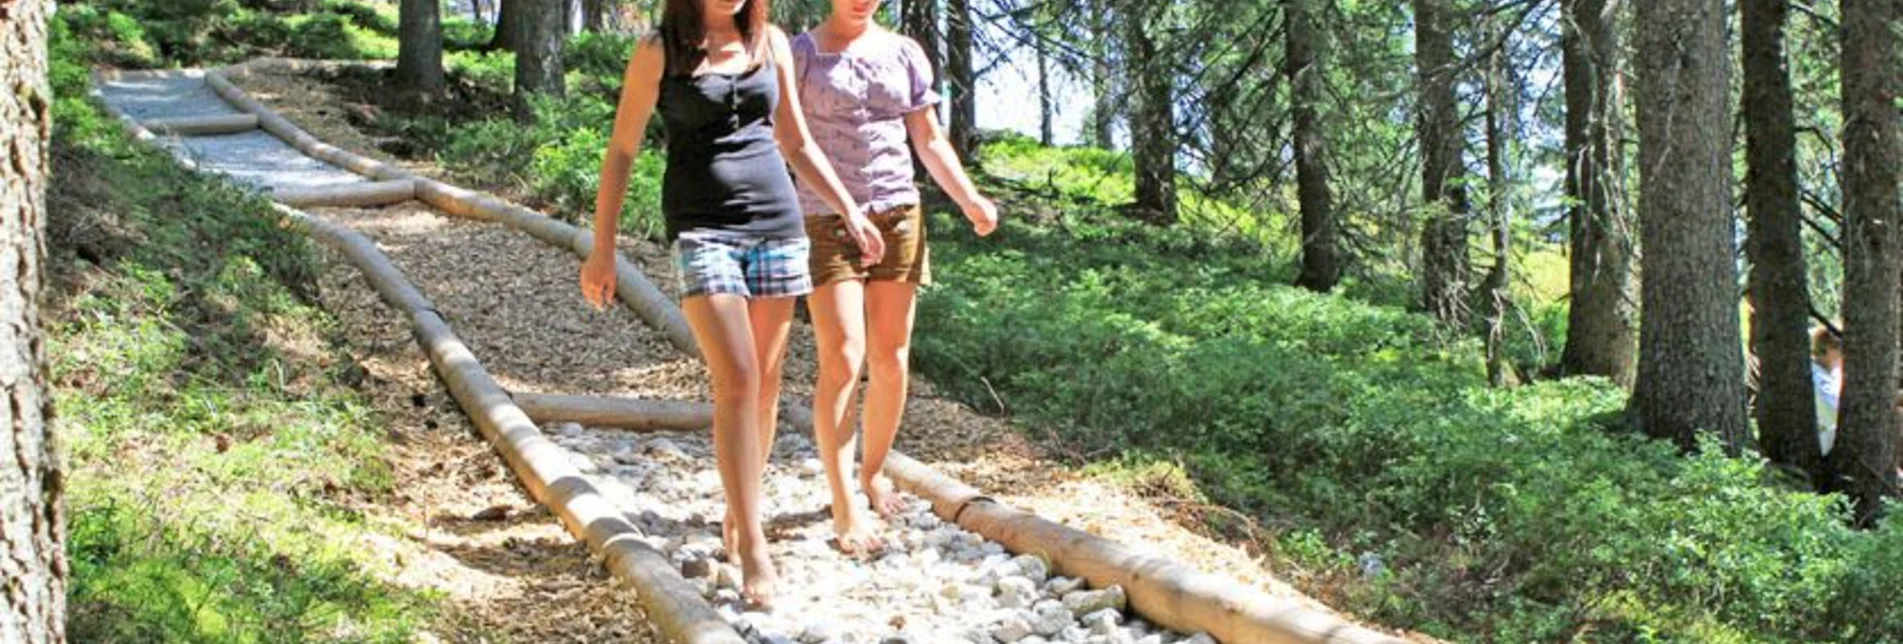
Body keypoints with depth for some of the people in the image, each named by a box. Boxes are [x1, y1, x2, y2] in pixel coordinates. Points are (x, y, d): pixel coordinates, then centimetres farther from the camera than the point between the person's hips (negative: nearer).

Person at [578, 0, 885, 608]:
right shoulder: (660, 51, -1)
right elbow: (621, 152, 2)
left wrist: (850, 211, 13)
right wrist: (602, 250, -1)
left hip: (776, 221, 4)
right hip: (703, 227, -4)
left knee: (765, 382, 7)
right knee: (736, 382, -13)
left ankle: (737, 512, 23)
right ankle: (753, 545, -11)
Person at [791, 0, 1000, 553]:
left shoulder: (904, 54, 11)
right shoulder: (801, 54, 0)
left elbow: (930, 141, 13)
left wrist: (971, 201, -1)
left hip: (898, 216, 4)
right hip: (826, 220, -4)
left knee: (892, 359, 7)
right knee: (842, 359, -11)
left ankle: (873, 472, 27)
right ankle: (845, 509, -7)